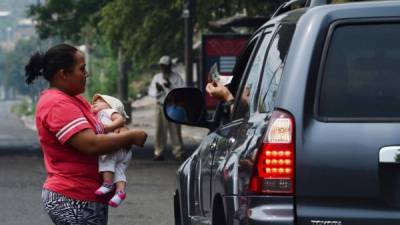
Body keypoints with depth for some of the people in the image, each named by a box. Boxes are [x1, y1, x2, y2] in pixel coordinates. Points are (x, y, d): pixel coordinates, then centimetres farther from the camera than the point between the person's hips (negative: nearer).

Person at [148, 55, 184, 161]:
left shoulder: (176, 77, 2)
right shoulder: (157, 77, 12)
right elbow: (151, 92, 9)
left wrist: (170, 86, -20)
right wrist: (157, 90, -12)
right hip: (160, 106, 3)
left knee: (175, 130, -5)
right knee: (160, 130, 1)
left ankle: (178, 152, 0)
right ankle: (158, 153, 6)